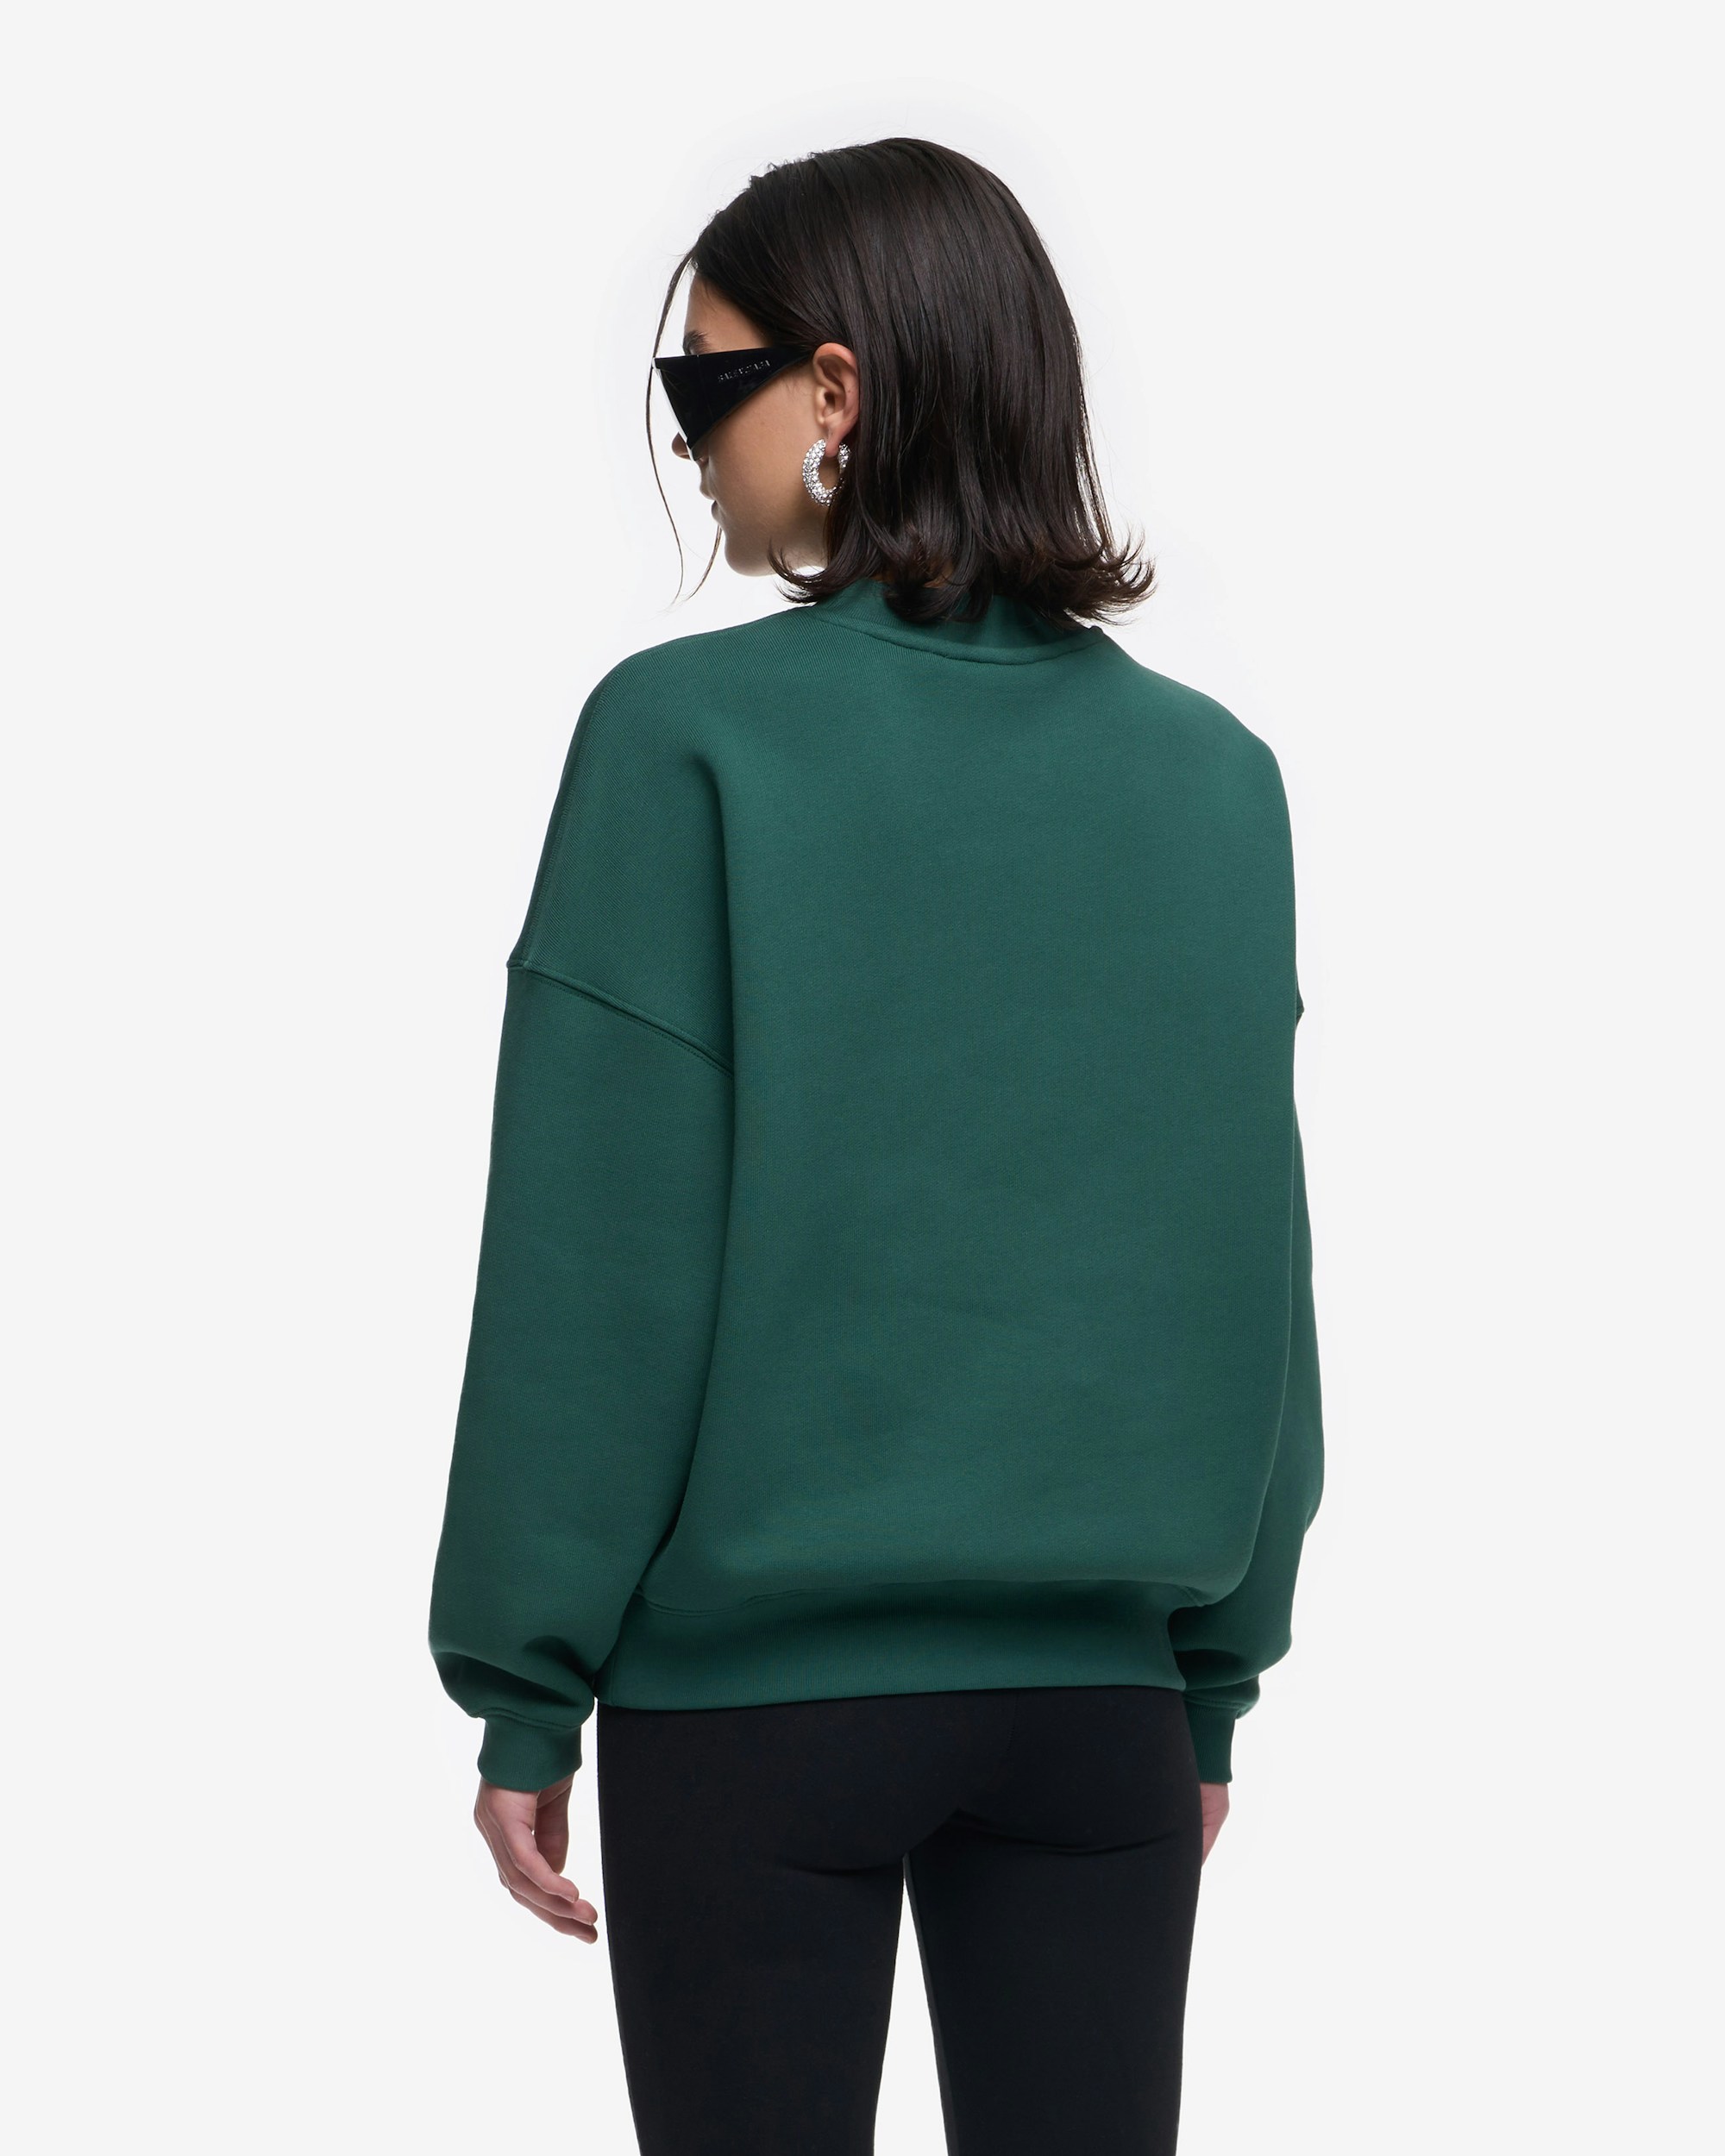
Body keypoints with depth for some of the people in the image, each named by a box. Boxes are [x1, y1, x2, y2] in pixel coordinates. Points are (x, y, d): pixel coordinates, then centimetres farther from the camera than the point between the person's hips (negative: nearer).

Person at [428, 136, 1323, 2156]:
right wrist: (1219, 1676, 13)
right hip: (1098, 1688, 4)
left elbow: (595, 1260, -9)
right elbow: (1256, 1264, 5)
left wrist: (525, 1689, -1)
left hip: (756, 1686, -3)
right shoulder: (1211, 776, 1)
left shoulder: (689, 736, -11)